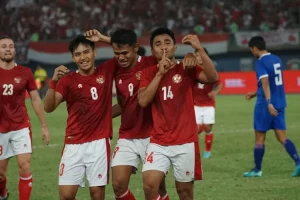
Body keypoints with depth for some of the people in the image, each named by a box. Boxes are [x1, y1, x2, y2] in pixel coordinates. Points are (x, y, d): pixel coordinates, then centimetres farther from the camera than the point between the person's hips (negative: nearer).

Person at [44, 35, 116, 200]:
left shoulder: (107, 71, 4)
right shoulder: (68, 79, 2)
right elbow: (48, 107, -9)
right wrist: (54, 82, -23)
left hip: (99, 142, 0)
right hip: (74, 144, 1)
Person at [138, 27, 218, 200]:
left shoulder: (187, 69, -1)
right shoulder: (149, 73, 6)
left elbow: (213, 78, -20)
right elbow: (143, 101, -10)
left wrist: (199, 49, -27)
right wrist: (160, 73, -14)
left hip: (185, 142, -1)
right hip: (158, 142, 1)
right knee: (150, 185, -15)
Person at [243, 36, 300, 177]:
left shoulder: (261, 62, -12)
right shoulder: (276, 60, 13)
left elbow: (265, 83, -23)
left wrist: (269, 103, -30)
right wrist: (255, 93, 29)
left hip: (265, 106, -7)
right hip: (280, 104, 7)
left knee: (259, 137, 6)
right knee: (282, 137, 5)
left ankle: (257, 170, 14)